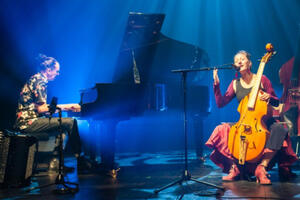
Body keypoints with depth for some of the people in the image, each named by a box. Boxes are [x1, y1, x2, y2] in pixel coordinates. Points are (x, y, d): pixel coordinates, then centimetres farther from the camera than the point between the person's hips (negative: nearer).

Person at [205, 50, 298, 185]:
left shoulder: (262, 79, 3)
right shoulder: (235, 84, 9)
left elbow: (276, 103, 6)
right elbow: (221, 103, -1)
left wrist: (269, 97, -17)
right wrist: (216, 85, -12)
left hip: (264, 123, -2)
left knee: (279, 129, -34)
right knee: (222, 130, -23)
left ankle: (262, 167, -30)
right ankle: (234, 167, -16)